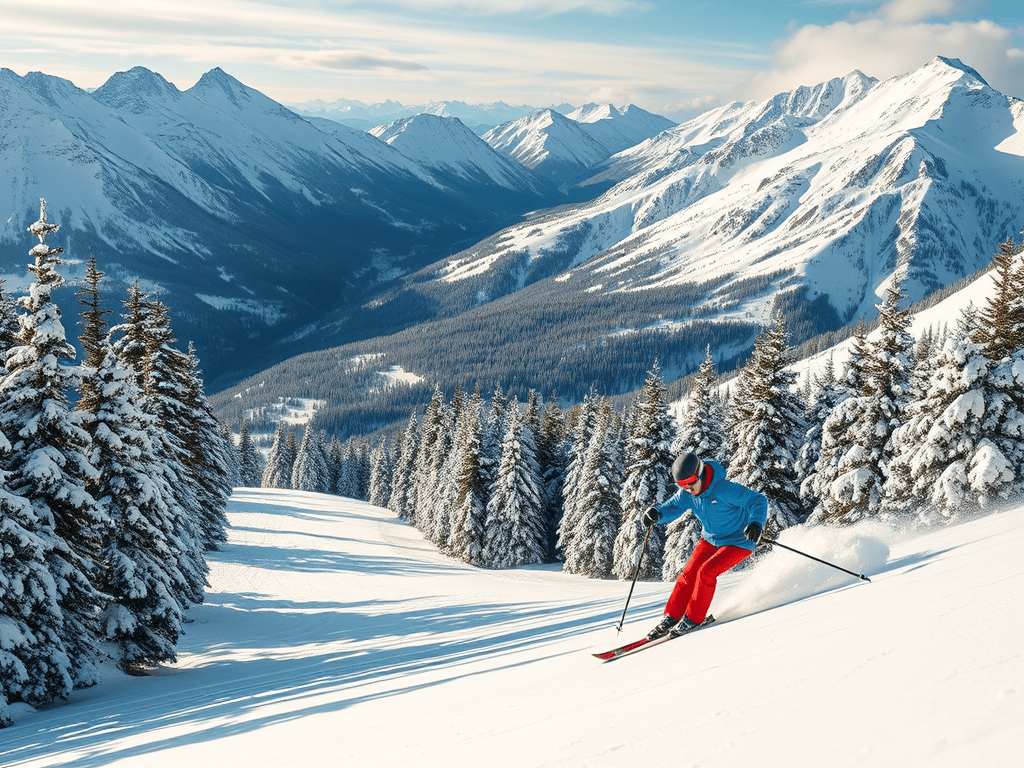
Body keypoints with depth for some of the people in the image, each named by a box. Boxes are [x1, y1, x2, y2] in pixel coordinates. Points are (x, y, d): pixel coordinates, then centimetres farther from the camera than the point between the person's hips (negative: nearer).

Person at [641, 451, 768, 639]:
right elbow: (673, 506, -2)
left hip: (739, 542, -6)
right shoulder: (686, 494, -12)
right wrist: (657, 513, -25)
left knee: (706, 572, -21)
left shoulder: (726, 490, -32)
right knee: (689, 574, -3)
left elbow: (758, 500, -29)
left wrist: (756, 523, -47)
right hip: (711, 539, 7)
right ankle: (671, 618, 9)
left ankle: (693, 619, -6)